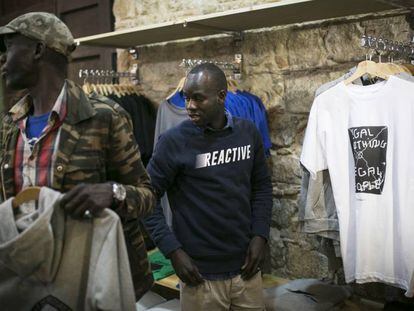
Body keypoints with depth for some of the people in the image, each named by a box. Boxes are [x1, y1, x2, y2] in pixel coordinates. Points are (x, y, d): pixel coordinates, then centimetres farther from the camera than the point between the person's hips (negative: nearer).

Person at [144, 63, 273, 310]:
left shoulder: (248, 132, 1)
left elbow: (262, 186, 10)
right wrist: (173, 250, -13)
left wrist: (260, 235, -1)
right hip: (201, 274, -3)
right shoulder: (174, 142, -11)